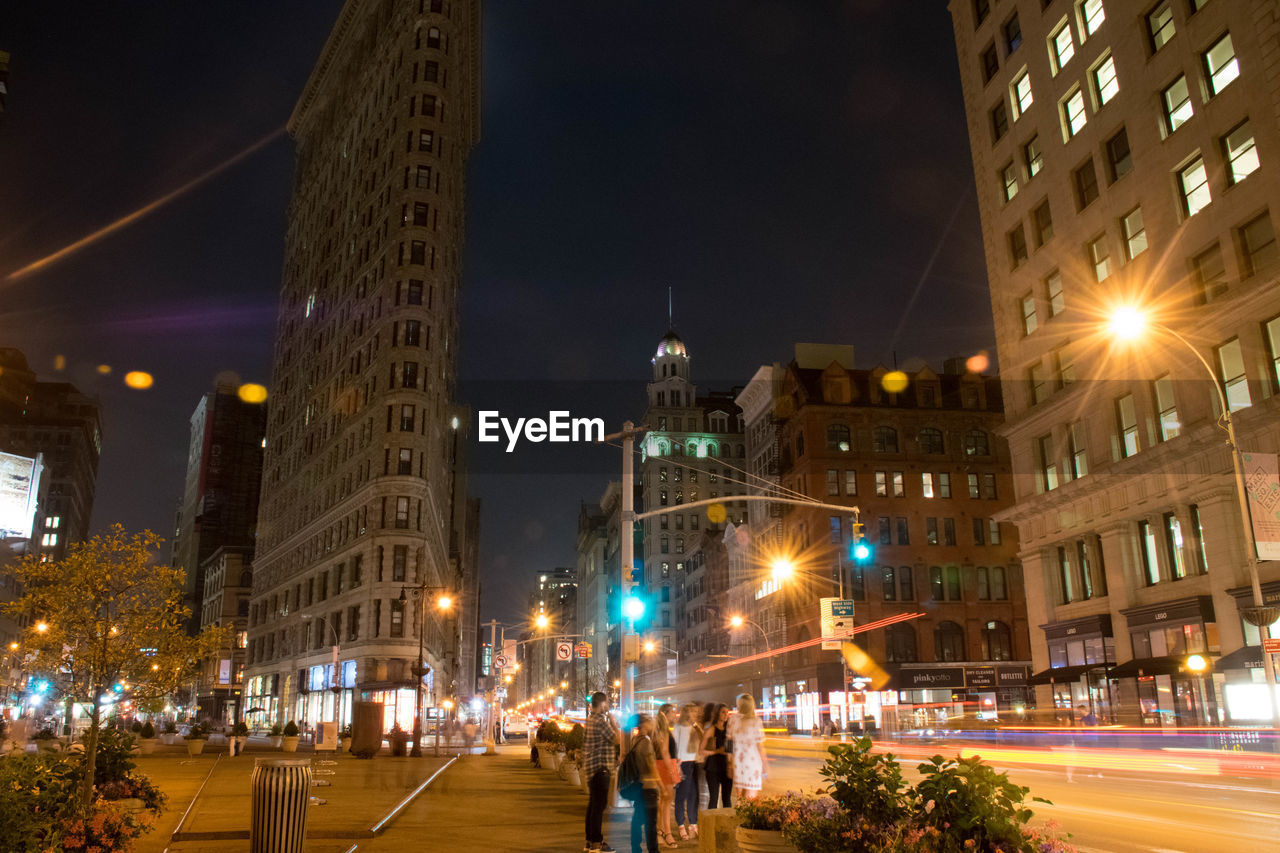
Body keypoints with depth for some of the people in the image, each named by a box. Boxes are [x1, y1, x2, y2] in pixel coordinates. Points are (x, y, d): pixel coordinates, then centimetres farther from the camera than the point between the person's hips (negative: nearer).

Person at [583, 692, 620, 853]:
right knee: (599, 805, -6)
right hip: (600, 768, -10)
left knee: (593, 804, 15)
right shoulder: (600, 721, -17)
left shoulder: (590, 720, 14)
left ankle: (590, 840, 21)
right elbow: (617, 739, -17)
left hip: (592, 768, 10)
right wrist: (612, 721, -6)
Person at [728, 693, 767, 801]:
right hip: (753, 761, -4)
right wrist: (765, 764, 1)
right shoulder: (756, 721, -11)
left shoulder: (734, 720, 0)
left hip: (737, 762, 4)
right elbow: (759, 745, -9)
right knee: (750, 799, 1)